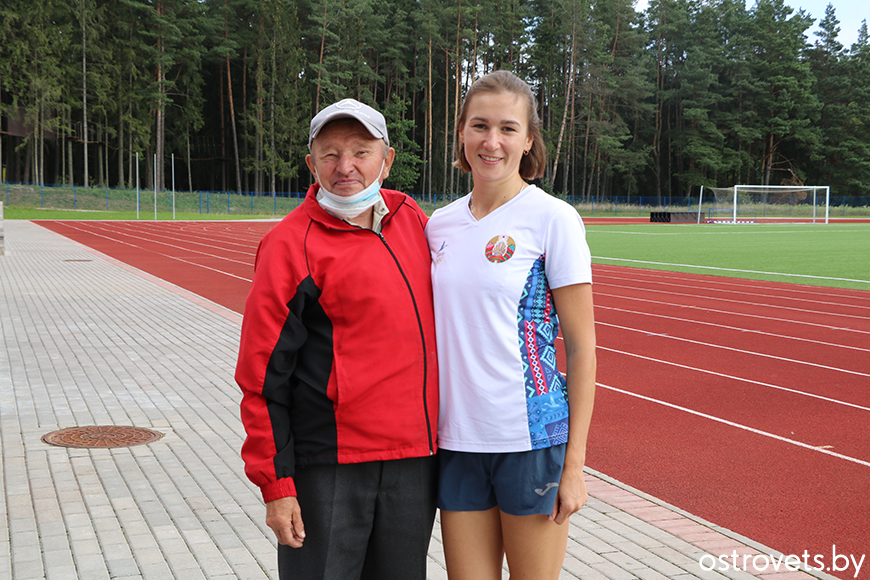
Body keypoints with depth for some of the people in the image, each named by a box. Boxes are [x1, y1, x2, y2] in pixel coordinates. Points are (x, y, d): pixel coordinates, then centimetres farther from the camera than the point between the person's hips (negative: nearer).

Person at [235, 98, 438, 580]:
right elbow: (263, 375, -9)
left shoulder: (412, 218, 8)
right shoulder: (291, 243, -9)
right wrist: (276, 484, -11)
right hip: (328, 467, -5)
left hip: (415, 458, 6)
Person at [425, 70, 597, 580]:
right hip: (456, 439, 4)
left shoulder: (552, 218, -7)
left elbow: (581, 347, -7)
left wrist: (574, 461, -10)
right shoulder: (440, 224, 8)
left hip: (532, 437, -4)